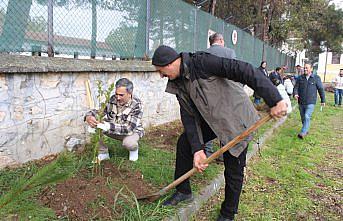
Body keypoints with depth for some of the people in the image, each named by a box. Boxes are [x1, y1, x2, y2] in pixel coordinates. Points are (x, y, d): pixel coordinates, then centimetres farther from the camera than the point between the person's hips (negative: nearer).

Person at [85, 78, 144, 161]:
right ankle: (103, 153, 0)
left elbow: (129, 128, -35)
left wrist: (108, 126, -47)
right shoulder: (112, 100, -15)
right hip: (113, 130, 4)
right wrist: (88, 116, -35)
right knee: (94, 127, -20)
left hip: (132, 131, -4)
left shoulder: (136, 105, -27)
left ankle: (134, 149, 1)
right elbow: (97, 111, -9)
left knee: (128, 143, -38)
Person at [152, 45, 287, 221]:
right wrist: (197, 149, -13)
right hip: (211, 120, 8)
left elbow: (243, 71, -32)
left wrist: (274, 100, -38)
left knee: (233, 170, 1)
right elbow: (189, 117, -4)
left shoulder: (201, 62, -26)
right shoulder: (178, 84, -1)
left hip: (236, 119, -7)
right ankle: (183, 191, 26)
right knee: (184, 143, 7)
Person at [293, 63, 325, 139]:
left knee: (307, 117, -17)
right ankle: (306, 130, 31)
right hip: (301, 102, 4)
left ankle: (303, 133, -17)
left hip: (310, 102, -4)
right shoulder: (300, 78, 4)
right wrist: (295, 94, -18)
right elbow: (296, 87, 4)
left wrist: (323, 100, 9)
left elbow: (321, 89, 5)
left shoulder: (316, 78, -1)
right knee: (303, 118, 13)